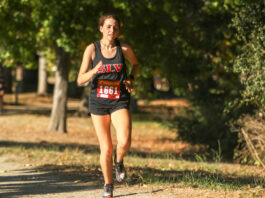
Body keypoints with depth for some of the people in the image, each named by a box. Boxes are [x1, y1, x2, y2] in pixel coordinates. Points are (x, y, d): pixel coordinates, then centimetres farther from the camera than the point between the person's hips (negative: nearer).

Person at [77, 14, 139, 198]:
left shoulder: (124, 49, -3)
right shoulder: (92, 49, -4)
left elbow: (136, 64, 20)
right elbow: (80, 80, -5)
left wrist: (131, 79, 1)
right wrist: (94, 71, -24)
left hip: (119, 102, 0)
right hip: (98, 102, 0)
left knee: (124, 142, -22)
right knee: (106, 148, 1)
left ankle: (119, 161, 13)